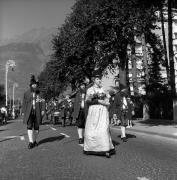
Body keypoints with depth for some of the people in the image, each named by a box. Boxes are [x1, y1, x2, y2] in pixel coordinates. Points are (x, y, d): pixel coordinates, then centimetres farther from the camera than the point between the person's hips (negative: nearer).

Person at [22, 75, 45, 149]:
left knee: (36, 127, 6)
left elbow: (42, 102, 4)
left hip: (37, 112, 1)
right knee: (29, 126, -12)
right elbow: (24, 103, 8)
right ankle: (30, 142, -14)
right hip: (29, 112, -1)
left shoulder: (39, 93, 6)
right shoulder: (26, 93, 6)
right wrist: (23, 112, 5)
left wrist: (43, 110, -6)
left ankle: (34, 140, 21)